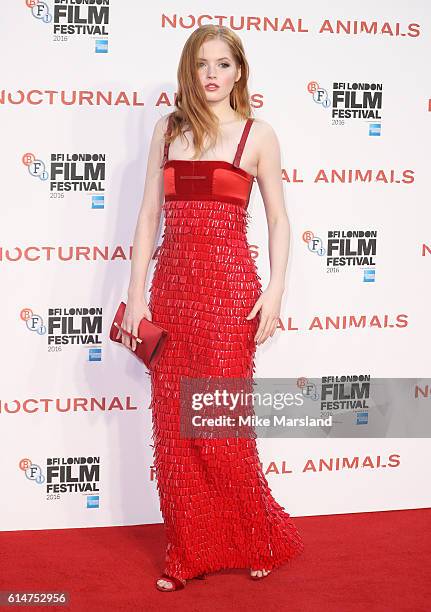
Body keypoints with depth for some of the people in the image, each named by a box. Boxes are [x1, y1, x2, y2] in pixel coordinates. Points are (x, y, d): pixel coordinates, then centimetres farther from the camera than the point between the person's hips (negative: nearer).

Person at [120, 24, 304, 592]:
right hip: (172, 283, 4)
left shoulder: (257, 134, 3)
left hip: (228, 286, -3)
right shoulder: (168, 129, 11)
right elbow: (150, 213, 9)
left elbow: (278, 219, 5)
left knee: (222, 425, -1)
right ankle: (189, 551, 18)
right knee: (172, 425, 5)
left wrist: (274, 291, -7)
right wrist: (137, 294, 3)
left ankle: (261, 539, 21)